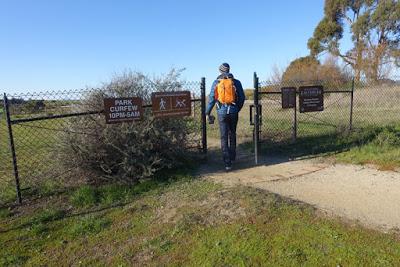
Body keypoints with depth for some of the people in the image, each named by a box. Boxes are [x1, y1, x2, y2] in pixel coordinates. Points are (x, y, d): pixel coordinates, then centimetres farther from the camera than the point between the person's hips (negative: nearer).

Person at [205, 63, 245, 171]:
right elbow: (242, 98, 5)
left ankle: (227, 163, -1)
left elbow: (211, 99, -1)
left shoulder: (216, 83, 0)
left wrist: (207, 113, 6)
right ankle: (232, 157, 31)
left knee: (224, 137, 2)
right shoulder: (236, 82, 3)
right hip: (233, 112, 2)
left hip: (222, 112, -1)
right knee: (232, 135, 19)